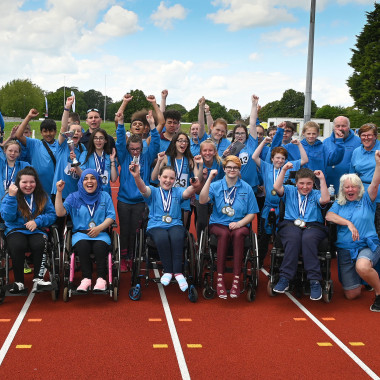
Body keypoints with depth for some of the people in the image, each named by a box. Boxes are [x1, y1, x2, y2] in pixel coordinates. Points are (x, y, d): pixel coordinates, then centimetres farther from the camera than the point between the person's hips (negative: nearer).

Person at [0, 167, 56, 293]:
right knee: (17, 245, -34)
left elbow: (52, 215, 4)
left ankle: (38, 277, -21)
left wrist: (37, 221, -13)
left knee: (40, 244, -33)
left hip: (36, 231, 1)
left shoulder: (43, 197, 11)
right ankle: (19, 282, -23)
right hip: (16, 230, -1)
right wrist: (11, 196, -15)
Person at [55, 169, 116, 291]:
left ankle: (101, 279, -27)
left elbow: (111, 216, 6)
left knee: (100, 246, -35)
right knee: (82, 245, -35)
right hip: (80, 233, 0)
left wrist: (99, 228, -11)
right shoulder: (74, 197, 14)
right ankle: (86, 279, -27)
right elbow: (60, 212, 0)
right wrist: (59, 192, -6)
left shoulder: (105, 196, 15)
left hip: (100, 233, 0)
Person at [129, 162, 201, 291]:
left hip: (175, 224, 1)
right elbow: (143, 189, -10)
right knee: (162, 238, -34)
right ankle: (168, 271, -21)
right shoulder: (153, 191, 13)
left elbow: (187, 192, -5)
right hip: (156, 225, -1)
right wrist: (137, 177, -33)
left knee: (177, 237, -33)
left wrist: (194, 186, -30)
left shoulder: (177, 192, 17)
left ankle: (178, 272, -28)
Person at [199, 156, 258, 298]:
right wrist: (209, 179, -15)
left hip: (240, 225, 0)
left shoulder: (246, 188, 9)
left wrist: (239, 223, -12)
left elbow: (251, 213, 6)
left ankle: (236, 279, -35)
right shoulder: (216, 186, 8)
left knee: (238, 233, -35)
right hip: (218, 224, 0)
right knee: (224, 233, -35)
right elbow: (202, 200, -11)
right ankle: (220, 279, -34)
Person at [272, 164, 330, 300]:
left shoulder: (316, 195, 21)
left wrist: (322, 180, 0)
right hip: (290, 224, 0)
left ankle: (314, 282, -36)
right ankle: (285, 278, -34)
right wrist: (283, 170, 2)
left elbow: (325, 199, 0)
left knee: (308, 238, -37)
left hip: (313, 226, 0)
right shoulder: (290, 191, 23)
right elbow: (276, 187, 6)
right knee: (293, 238, -36)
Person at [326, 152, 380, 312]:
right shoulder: (339, 204, 14)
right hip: (345, 249, 3)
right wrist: (348, 223, -18)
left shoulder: (366, 200, 7)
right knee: (351, 295, 1)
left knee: (362, 267, -40)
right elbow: (329, 216, -5)